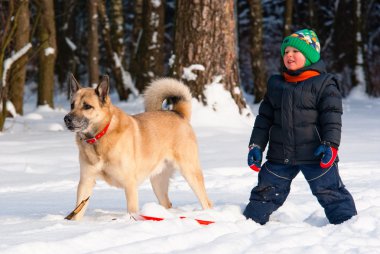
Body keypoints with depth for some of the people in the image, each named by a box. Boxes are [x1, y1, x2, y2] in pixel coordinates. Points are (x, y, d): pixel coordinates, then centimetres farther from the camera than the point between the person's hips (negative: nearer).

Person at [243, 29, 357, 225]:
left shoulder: (323, 84, -3)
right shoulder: (276, 85, 13)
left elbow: (332, 116, -10)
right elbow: (264, 118, 15)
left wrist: (330, 144, -21)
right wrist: (256, 146, 8)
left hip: (314, 154, -5)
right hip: (280, 155, 5)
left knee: (330, 191, -5)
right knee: (266, 191, 13)